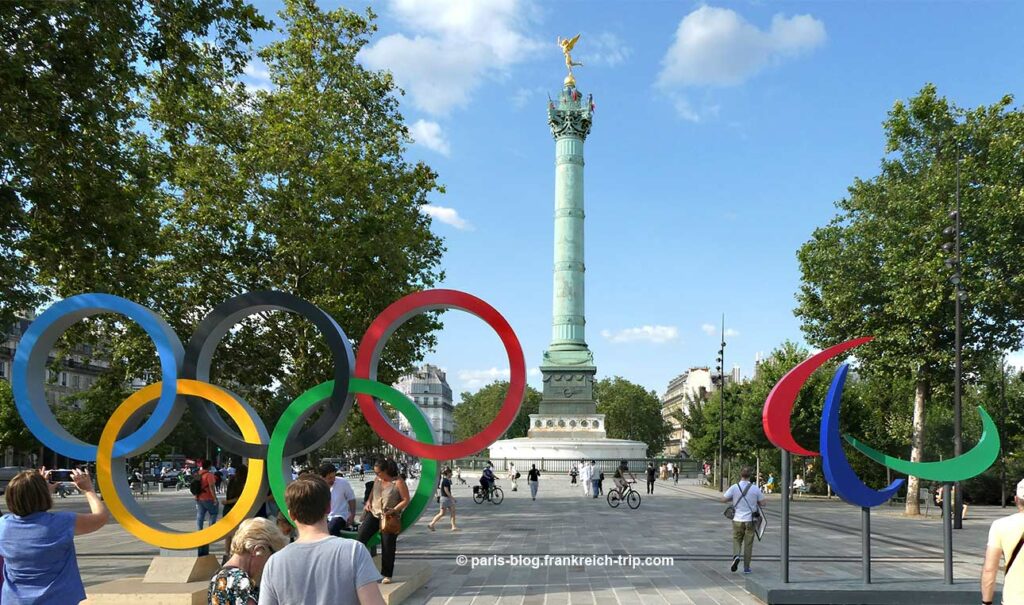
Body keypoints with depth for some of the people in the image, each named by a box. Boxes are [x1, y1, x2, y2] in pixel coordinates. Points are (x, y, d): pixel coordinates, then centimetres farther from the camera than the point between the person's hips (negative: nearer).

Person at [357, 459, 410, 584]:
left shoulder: (398, 482, -13)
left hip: (390, 517, -4)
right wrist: (369, 501, 6)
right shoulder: (377, 479, 4)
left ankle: (387, 575, 16)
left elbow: (406, 500, -10)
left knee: (388, 545, 1)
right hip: (374, 513, 5)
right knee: (361, 534, -15)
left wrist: (394, 510, -21)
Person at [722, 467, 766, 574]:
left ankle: (736, 555, -13)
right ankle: (746, 567, 12)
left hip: (737, 520, 0)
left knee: (736, 540, 15)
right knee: (748, 544, 9)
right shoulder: (755, 489, -6)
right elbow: (762, 502, 0)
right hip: (750, 520, 0)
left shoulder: (734, 487, -7)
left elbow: (723, 499, -7)